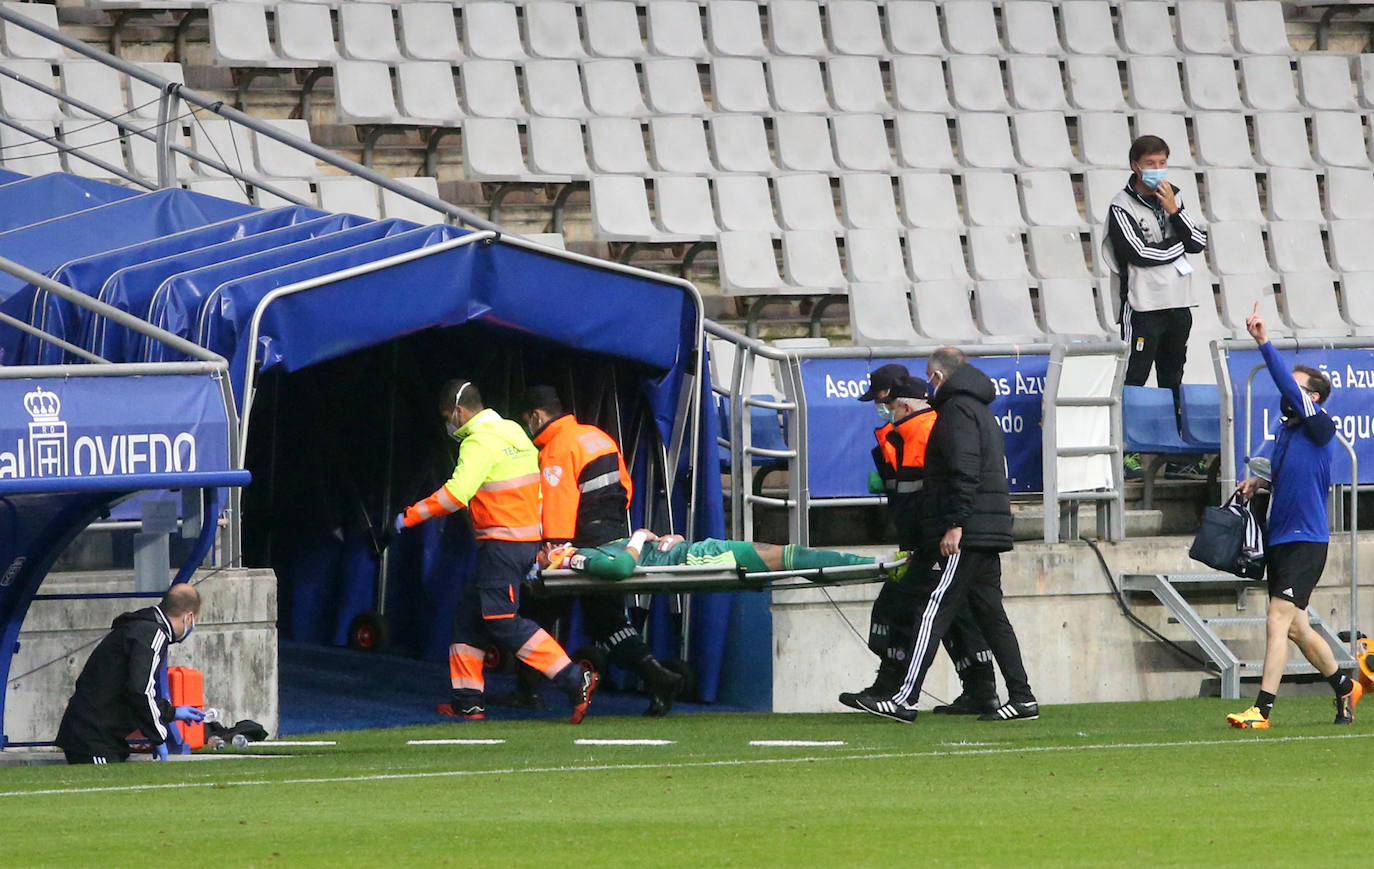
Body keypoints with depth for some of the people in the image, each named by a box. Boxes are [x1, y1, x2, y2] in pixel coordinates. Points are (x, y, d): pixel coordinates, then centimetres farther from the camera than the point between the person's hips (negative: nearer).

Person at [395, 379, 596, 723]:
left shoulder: (479, 442, -13)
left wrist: (410, 516, -17)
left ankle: (575, 680, -17)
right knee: (469, 614, 15)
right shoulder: (513, 433, 16)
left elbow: (457, 493, -25)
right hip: (528, 539, 10)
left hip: (503, 546, -10)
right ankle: (468, 700, 15)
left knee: (504, 623, -11)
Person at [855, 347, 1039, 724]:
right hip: (990, 533, 10)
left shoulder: (957, 410, -8)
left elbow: (964, 471, -20)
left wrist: (955, 524, -24)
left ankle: (906, 699, -14)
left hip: (963, 535, -10)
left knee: (933, 611, -11)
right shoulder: (980, 410, 24)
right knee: (989, 613, 11)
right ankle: (1022, 697, 7)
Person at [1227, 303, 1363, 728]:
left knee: (1278, 620, -17)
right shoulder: (1286, 428, 13)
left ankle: (1262, 709, -20)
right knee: (1296, 627, 17)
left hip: (1306, 540, -9)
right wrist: (1261, 483, 10)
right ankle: (1345, 687, 36)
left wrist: (1264, 343, -29)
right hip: (1280, 538, 9)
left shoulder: (1319, 428, -11)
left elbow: (1287, 384, -24)